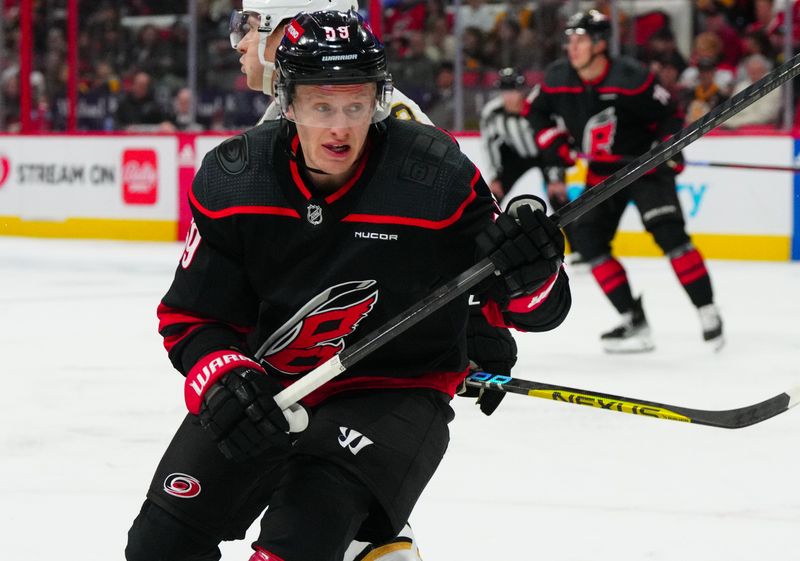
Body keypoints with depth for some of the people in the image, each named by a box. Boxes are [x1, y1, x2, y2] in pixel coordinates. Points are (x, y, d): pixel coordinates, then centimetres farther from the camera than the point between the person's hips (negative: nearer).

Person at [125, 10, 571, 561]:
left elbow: (528, 308, -12)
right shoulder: (230, 180, -10)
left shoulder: (437, 178, -18)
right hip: (268, 385, 4)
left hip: (394, 388, -4)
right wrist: (221, 377, -22)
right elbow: (191, 316, -2)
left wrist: (532, 272, -36)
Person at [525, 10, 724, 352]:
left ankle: (708, 313, -16)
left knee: (667, 231, -21)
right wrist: (551, 141, -2)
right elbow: (536, 110, 11)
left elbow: (667, 114, -11)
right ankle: (633, 321, -3)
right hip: (602, 172, 6)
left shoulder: (630, 77, -22)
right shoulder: (558, 78, -7)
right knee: (587, 238, -6)